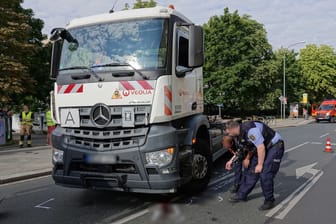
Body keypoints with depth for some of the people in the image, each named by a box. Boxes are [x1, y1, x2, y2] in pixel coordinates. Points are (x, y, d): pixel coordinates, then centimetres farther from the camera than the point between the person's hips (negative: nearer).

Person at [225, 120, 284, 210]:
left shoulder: (250, 130, -30)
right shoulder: (241, 132, 1)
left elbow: (261, 147, -28)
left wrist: (260, 165, -20)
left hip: (275, 146, -9)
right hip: (263, 147, 9)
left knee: (265, 174, -14)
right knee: (251, 171, 10)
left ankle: (269, 201, 3)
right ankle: (241, 195, 21)